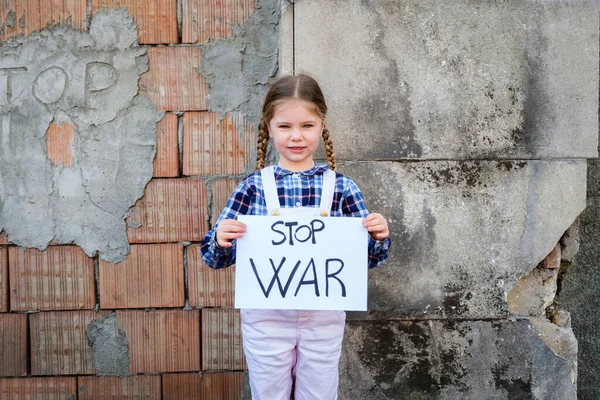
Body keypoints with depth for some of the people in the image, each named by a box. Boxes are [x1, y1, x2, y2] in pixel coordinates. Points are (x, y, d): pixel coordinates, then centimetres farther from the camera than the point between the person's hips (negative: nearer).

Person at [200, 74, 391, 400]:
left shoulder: (342, 188, -4)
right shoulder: (253, 187, -5)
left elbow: (367, 257, 3)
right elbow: (217, 257, -1)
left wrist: (379, 237, -18)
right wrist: (220, 241, -22)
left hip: (324, 319, 0)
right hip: (266, 319, 0)